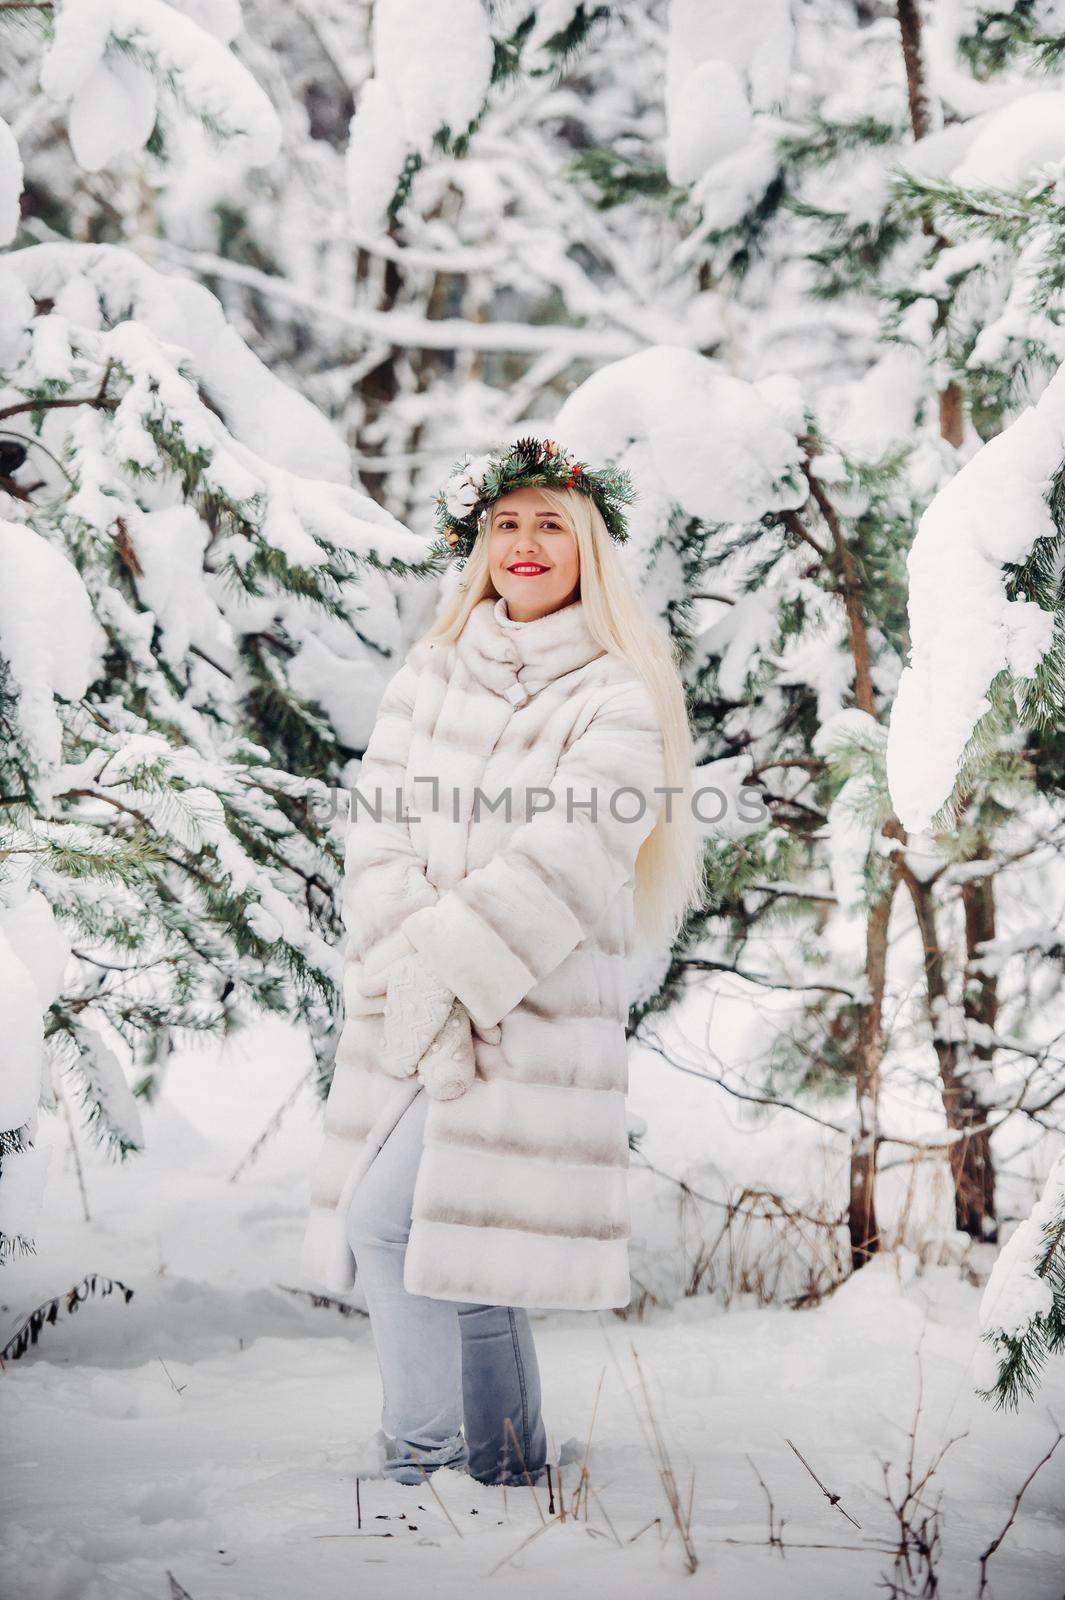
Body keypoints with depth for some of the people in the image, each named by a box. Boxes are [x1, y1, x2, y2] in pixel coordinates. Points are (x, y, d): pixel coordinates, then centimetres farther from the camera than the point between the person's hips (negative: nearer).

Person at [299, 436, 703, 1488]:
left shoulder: (616, 698, -3)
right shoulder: (429, 676, 12)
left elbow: (564, 861, -14)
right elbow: (378, 832, 2)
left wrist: (439, 967, -16)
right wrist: (406, 972, -12)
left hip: (536, 1008, -5)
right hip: (414, 1006, 5)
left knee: (386, 1214, -15)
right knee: (457, 1231, 8)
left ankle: (420, 1451, -1)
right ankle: (507, 1466, 21)